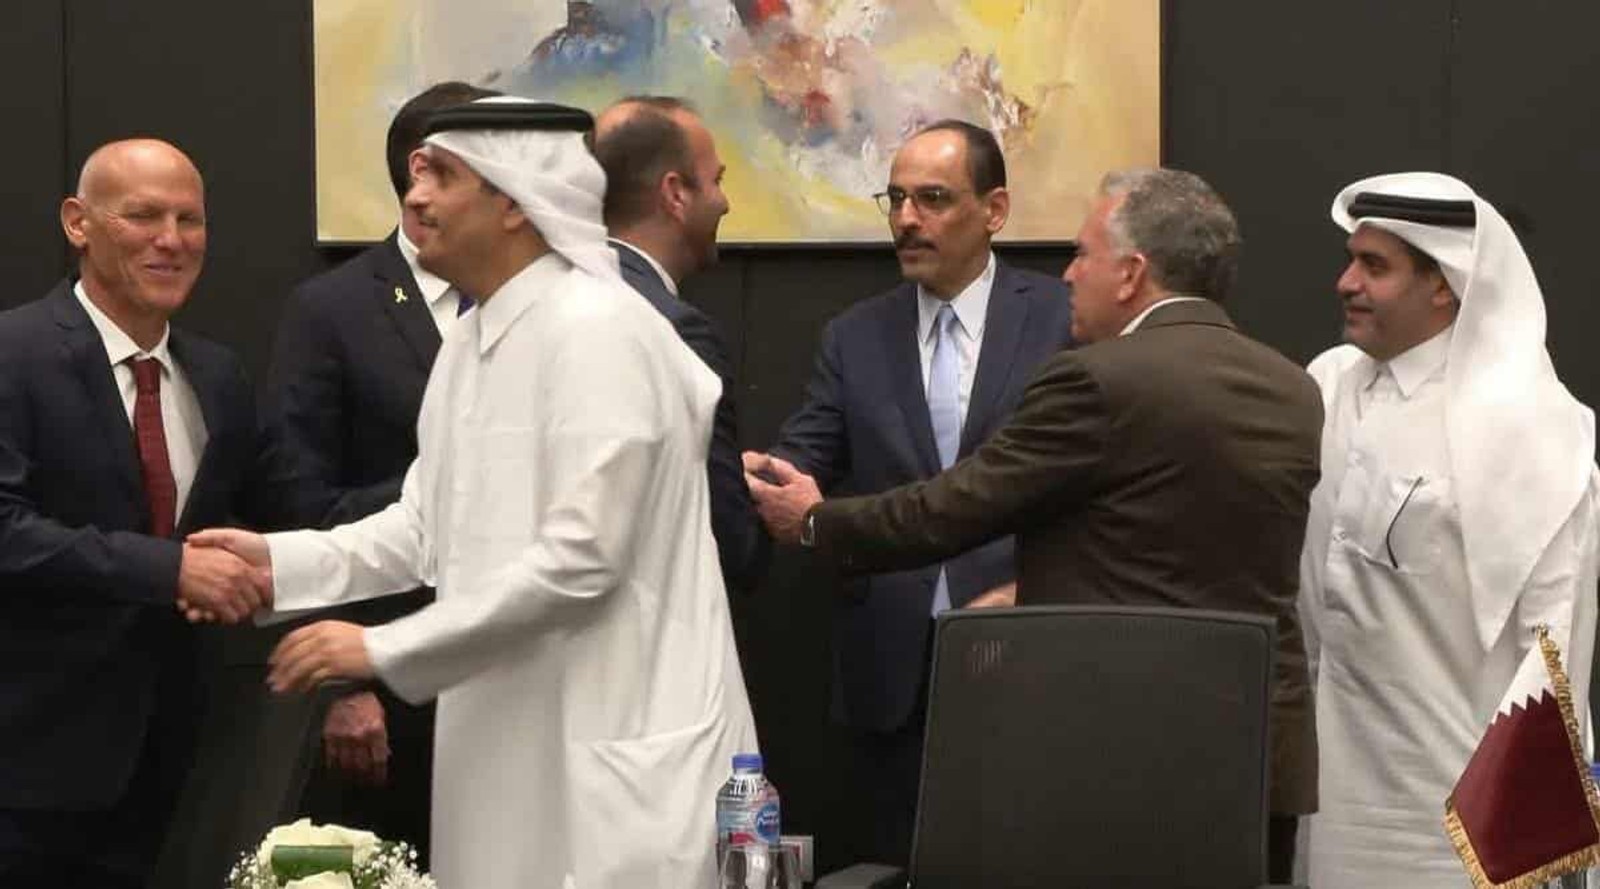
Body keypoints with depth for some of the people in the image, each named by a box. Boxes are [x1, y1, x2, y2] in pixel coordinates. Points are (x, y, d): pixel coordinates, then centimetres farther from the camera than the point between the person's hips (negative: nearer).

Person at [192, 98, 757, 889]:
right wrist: (278, 561, -1)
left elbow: (579, 557, -23)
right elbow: (427, 527, 13)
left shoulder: (598, 330, -17)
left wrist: (381, 648, -19)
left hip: (615, 746, -8)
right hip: (506, 739, 9)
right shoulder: (472, 340, 12)